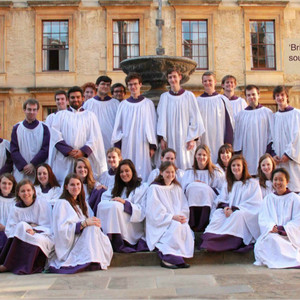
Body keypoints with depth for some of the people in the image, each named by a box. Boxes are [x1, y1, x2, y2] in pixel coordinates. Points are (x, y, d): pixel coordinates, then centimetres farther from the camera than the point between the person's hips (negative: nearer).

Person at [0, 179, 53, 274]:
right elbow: (8, 230, 1)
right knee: (22, 225, -25)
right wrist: (22, 229, -18)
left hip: (43, 236, -3)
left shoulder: (42, 203, -1)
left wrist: (35, 231, -25)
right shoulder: (17, 208, 9)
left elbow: (49, 227, -7)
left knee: (36, 239, -35)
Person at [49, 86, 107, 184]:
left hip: (85, 158, 0)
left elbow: (95, 138, 4)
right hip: (64, 159, 0)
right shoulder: (61, 115, 15)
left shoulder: (90, 115, 15)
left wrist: (83, 151, -10)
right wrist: (69, 150, -11)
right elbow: (55, 136, 2)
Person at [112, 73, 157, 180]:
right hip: (127, 144, 2)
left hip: (142, 144, -2)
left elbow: (152, 125, 3)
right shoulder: (123, 105, 9)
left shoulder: (148, 103, 4)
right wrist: (117, 146, 5)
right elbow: (118, 126, 11)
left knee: (142, 172, -2)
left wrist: (152, 146, -2)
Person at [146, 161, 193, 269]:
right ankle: (175, 259, -28)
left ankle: (168, 259, -27)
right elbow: (156, 212, -9)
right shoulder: (154, 188, 0)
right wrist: (172, 217, -18)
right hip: (160, 225, -5)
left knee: (186, 227, -28)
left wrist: (182, 217, -9)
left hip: (178, 220, 5)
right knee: (176, 227, -33)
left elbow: (184, 207, 13)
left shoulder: (177, 188, 19)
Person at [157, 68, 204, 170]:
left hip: (185, 138, -1)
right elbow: (161, 118, 6)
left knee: (185, 164, -4)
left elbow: (195, 118, 0)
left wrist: (192, 138, -6)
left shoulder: (189, 96, 2)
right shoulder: (164, 97, 7)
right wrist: (162, 138, -1)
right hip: (170, 138, 2)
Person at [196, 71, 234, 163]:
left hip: (219, 142, 0)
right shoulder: (198, 101, 7)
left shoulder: (223, 100, 4)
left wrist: (228, 142, -3)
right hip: (204, 142, 1)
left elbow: (229, 122, 3)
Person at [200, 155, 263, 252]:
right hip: (230, 212, 4)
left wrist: (234, 209, -14)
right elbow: (221, 200, 15)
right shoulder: (227, 184, 22)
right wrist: (225, 207, -12)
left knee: (238, 214, -36)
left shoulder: (253, 183, 7)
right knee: (217, 213, -26)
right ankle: (209, 239, -48)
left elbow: (255, 204, -4)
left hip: (248, 214, -4)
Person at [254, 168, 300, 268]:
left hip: (289, 235, -3)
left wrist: (282, 229, -16)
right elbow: (262, 219, 7)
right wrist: (271, 227, -15)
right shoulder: (268, 198, 17)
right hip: (270, 233, 3)